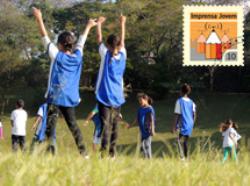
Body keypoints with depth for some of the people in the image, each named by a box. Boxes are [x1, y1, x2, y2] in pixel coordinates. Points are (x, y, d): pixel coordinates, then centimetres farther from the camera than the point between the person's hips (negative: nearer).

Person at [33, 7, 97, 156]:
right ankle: (83, 152, 7)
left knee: (50, 125, -8)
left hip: (55, 97, -5)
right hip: (70, 98, 5)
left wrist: (39, 19, 5)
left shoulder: (57, 56, -6)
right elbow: (81, 41, 21)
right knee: (73, 124, 11)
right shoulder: (78, 56, 5)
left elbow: (45, 38, -2)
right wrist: (89, 27, 38)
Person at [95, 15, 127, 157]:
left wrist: (99, 24, 22)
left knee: (105, 125, -11)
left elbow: (99, 39, 8)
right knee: (114, 126, 8)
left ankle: (104, 151, -23)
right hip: (117, 97, 3)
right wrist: (123, 24, 31)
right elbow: (122, 41, 19)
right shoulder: (122, 55, 4)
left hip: (105, 96, -3)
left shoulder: (106, 54, -4)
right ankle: (112, 152, 3)